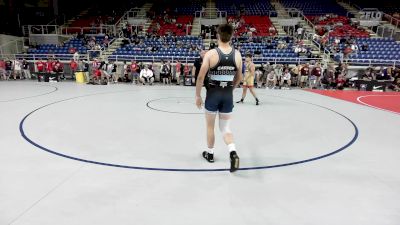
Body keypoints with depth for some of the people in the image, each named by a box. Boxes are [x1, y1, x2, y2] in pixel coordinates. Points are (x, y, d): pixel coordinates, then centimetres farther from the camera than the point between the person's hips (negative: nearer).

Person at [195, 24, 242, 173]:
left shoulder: (211, 54, -11)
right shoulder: (237, 55, 0)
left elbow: (201, 77, -11)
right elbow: (239, 78, 11)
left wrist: (198, 96, 0)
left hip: (213, 93, -3)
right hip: (228, 95, 3)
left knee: (210, 126, 17)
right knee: (225, 128, 14)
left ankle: (210, 154, 32)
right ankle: (233, 153, -8)